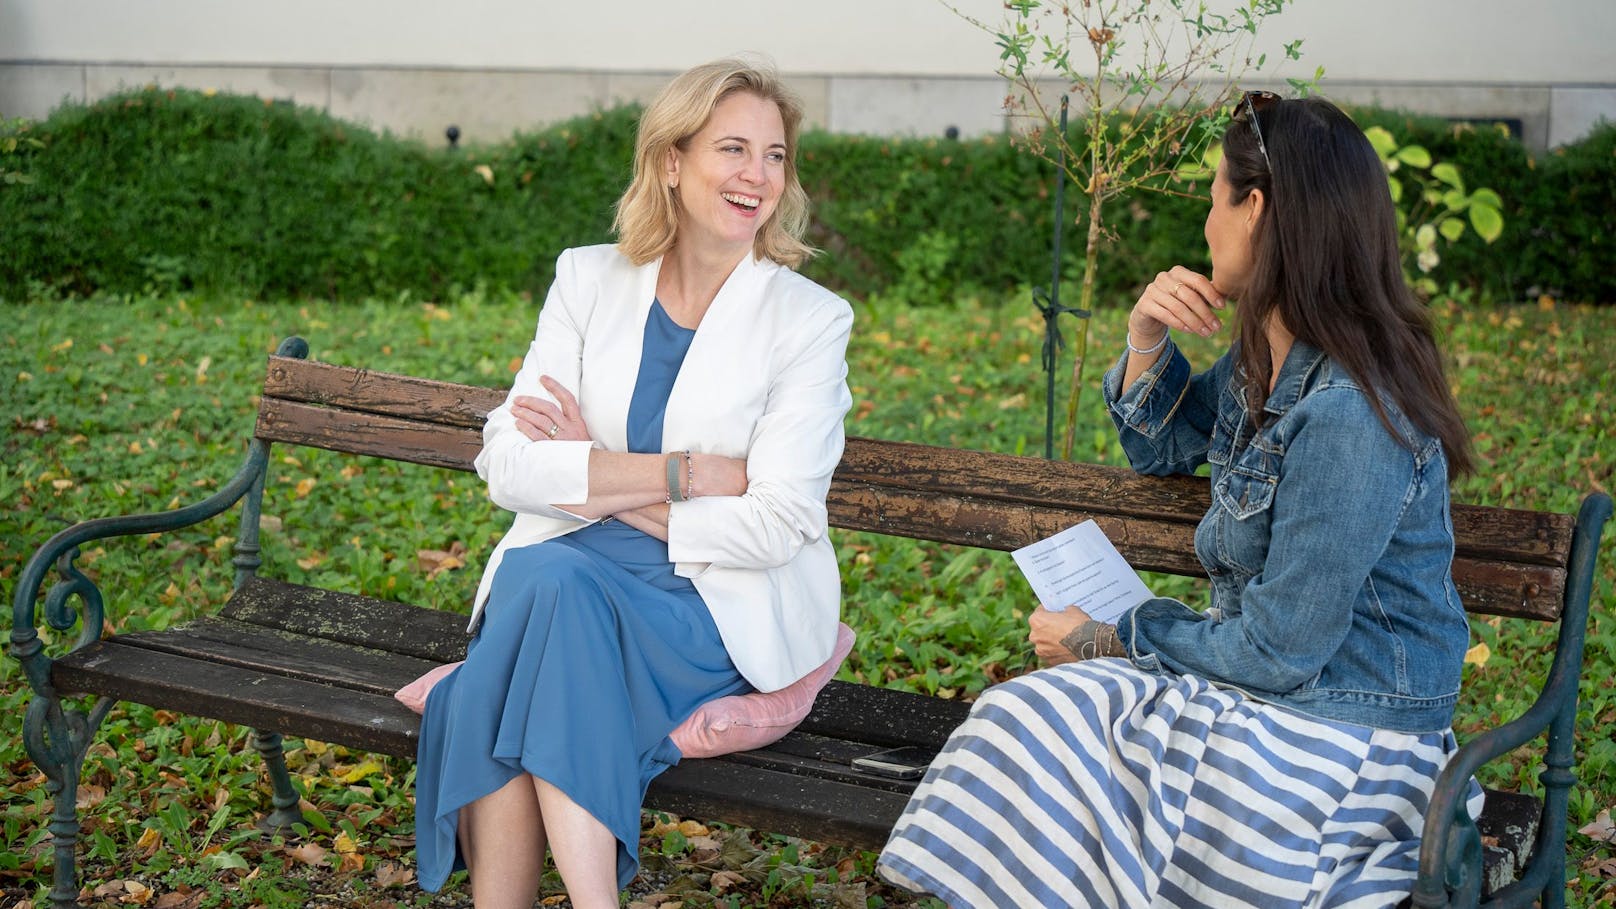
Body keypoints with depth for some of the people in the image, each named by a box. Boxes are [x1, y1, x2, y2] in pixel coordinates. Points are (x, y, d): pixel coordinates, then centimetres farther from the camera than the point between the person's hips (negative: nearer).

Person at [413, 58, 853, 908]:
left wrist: (599, 482, -10)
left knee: (553, 586, -30)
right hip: (569, 576, 3)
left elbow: (776, 523, -10)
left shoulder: (811, 319, -2)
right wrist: (687, 474, -13)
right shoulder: (588, 279, 6)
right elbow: (508, 465, -4)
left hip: (721, 606, -3)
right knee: (541, 574, -31)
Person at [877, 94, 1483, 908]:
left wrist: (1109, 640, -9)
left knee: (1036, 735, -14)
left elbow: (1278, 652, -22)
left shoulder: (1346, 419, -26)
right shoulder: (1267, 361, 4)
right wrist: (1145, 342, 1)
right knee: (1027, 715, -7)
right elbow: (1161, 446, 22)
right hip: (1266, 691, 9)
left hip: (1339, 747, -9)